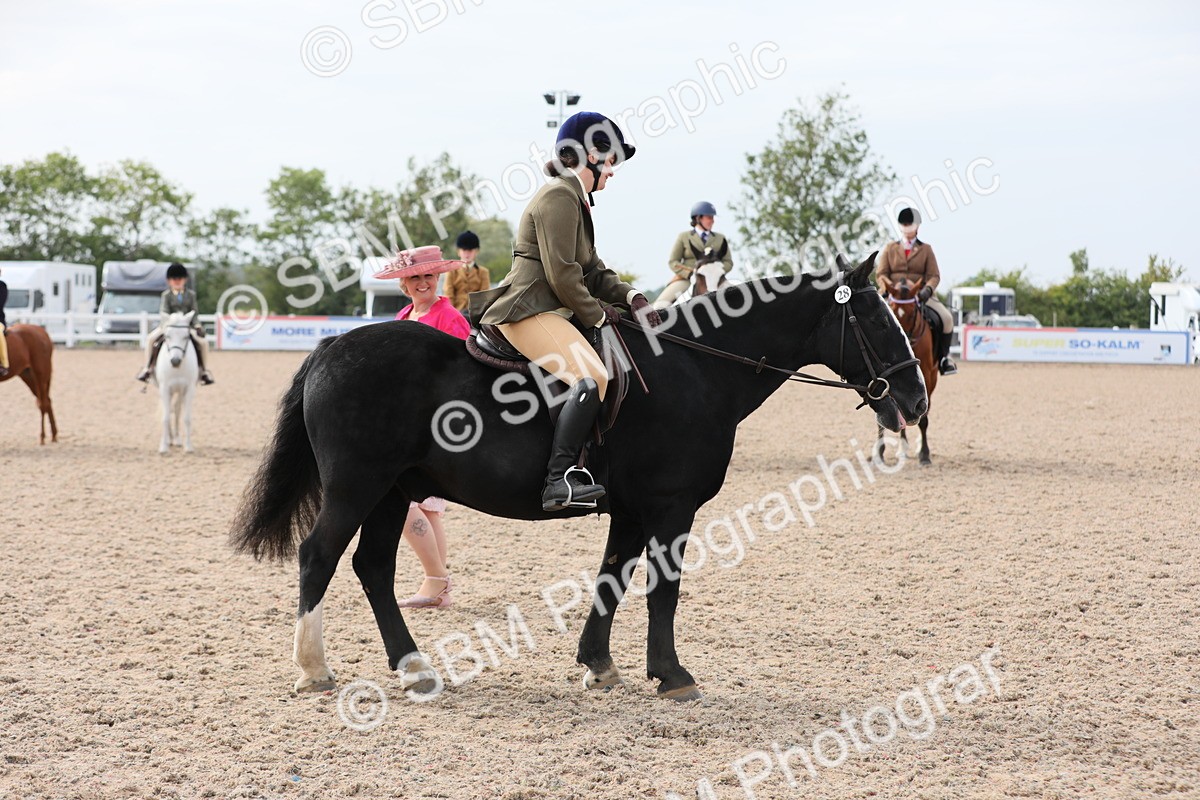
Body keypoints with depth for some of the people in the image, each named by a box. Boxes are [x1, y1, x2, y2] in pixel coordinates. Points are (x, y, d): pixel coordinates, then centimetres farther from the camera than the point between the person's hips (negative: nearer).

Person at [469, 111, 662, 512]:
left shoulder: (575, 199, 23)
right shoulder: (559, 197, -11)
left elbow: (593, 271, 22)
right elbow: (562, 275, -17)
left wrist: (629, 295, 5)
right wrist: (596, 315, -5)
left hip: (552, 312, 11)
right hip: (528, 312, -11)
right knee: (590, 378, -29)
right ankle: (559, 480, -33)